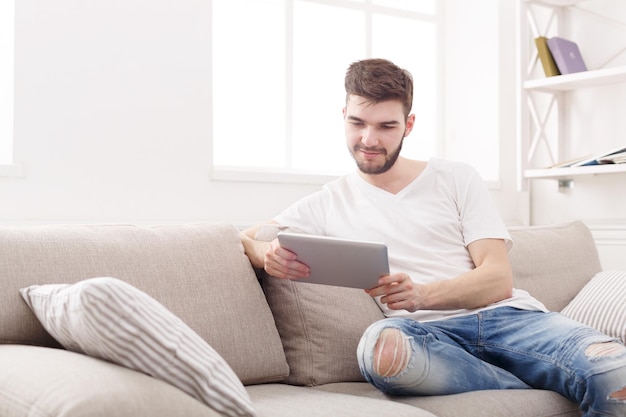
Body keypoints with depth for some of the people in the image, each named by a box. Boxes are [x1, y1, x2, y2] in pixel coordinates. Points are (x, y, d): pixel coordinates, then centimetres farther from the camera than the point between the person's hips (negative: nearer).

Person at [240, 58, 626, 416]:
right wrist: (268, 253, -15)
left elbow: (499, 279, 4)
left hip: (506, 315, -1)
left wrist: (422, 294, -17)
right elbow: (246, 237, 12)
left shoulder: (456, 178, 14)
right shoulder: (330, 202, 17)